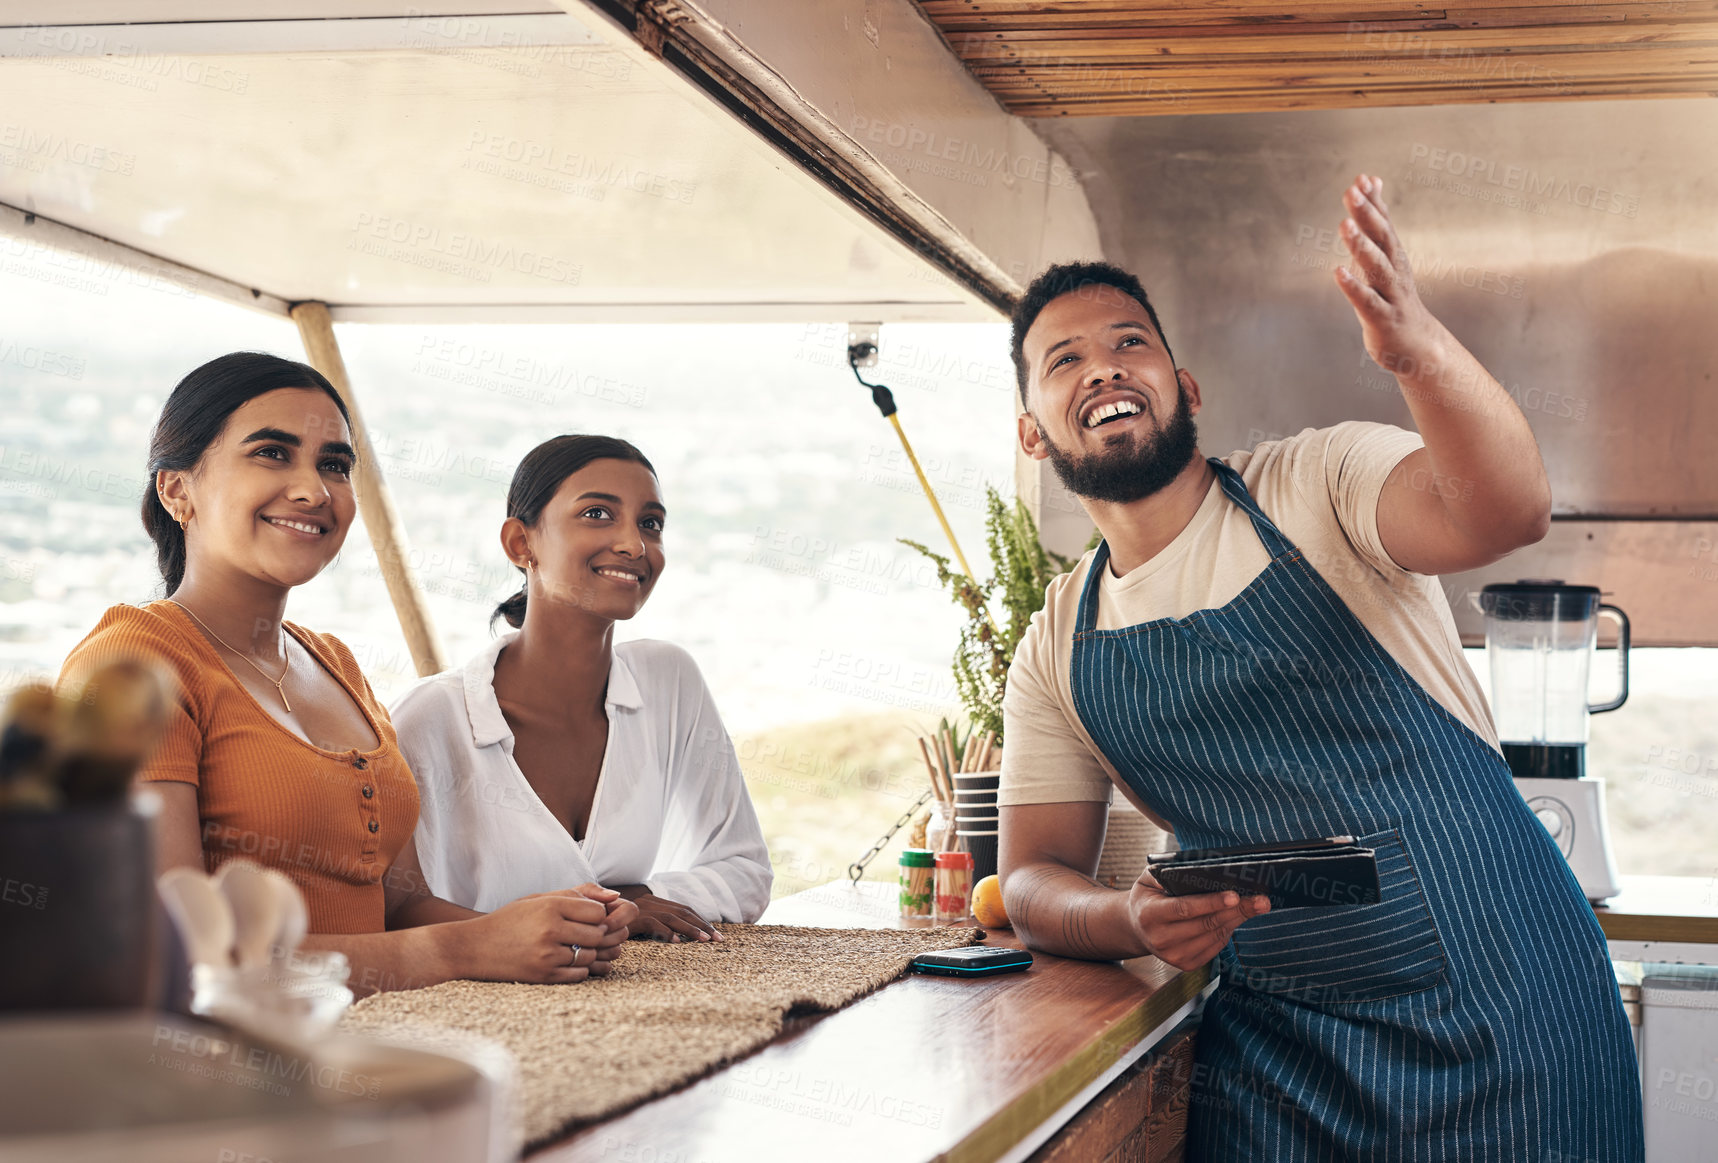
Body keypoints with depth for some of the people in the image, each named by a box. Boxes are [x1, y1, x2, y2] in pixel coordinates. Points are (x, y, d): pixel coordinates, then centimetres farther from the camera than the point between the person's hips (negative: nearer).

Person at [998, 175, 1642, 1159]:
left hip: (1496, 1012, -3)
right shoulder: (1057, 650, 6)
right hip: (1271, 1052, 3)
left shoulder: (1317, 484, -6)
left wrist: (1422, 349, -45)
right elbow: (1036, 881, 6)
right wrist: (1134, 921, -17)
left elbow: (1508, 512, -26)